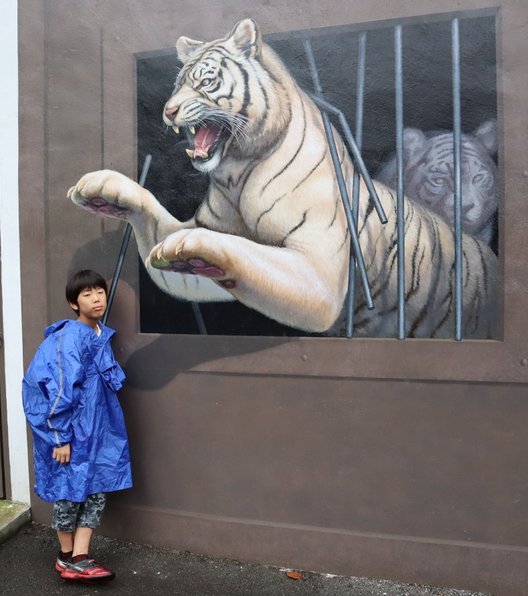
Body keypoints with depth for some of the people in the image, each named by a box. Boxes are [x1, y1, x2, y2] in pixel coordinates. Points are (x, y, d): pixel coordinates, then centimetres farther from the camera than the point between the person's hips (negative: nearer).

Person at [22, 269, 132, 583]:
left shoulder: (102, 335, 6)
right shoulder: (70, 338, -19)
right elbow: (60, 390, -20)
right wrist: (61, 437, -18)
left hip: (96, 427, 8)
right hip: (71, 428, -8)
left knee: (97, 489, 9)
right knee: (69, 487, 8)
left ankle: (79, 558, 18)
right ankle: (67, 555, 27)